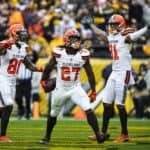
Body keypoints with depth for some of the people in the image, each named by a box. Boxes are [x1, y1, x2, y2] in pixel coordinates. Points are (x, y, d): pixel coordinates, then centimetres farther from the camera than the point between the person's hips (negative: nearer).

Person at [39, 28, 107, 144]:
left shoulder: (83, 55, -10)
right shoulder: (59, 53, -13)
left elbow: (90, 73, -1)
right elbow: (48, 68, 4)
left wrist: (93, 91, 0)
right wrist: (44, 81, 11)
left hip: (75, 88, 0)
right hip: (60, 90, 0)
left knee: (88, 110, -18)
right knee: (53, 114, 16)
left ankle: (98, 135, -20)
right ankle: (47, 137, 37)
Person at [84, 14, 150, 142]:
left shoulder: (125, 37, -11)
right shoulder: (111, 37, 13)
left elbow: (134, 35, -30)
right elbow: (100, 33, 33)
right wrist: (91, 24, 47)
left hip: (124, 73, -8)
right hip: (114, 73, 8)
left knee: (120, 105, -7)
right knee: (107, 103, 9)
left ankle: (125, 134, 2)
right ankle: (103, 133, 16)